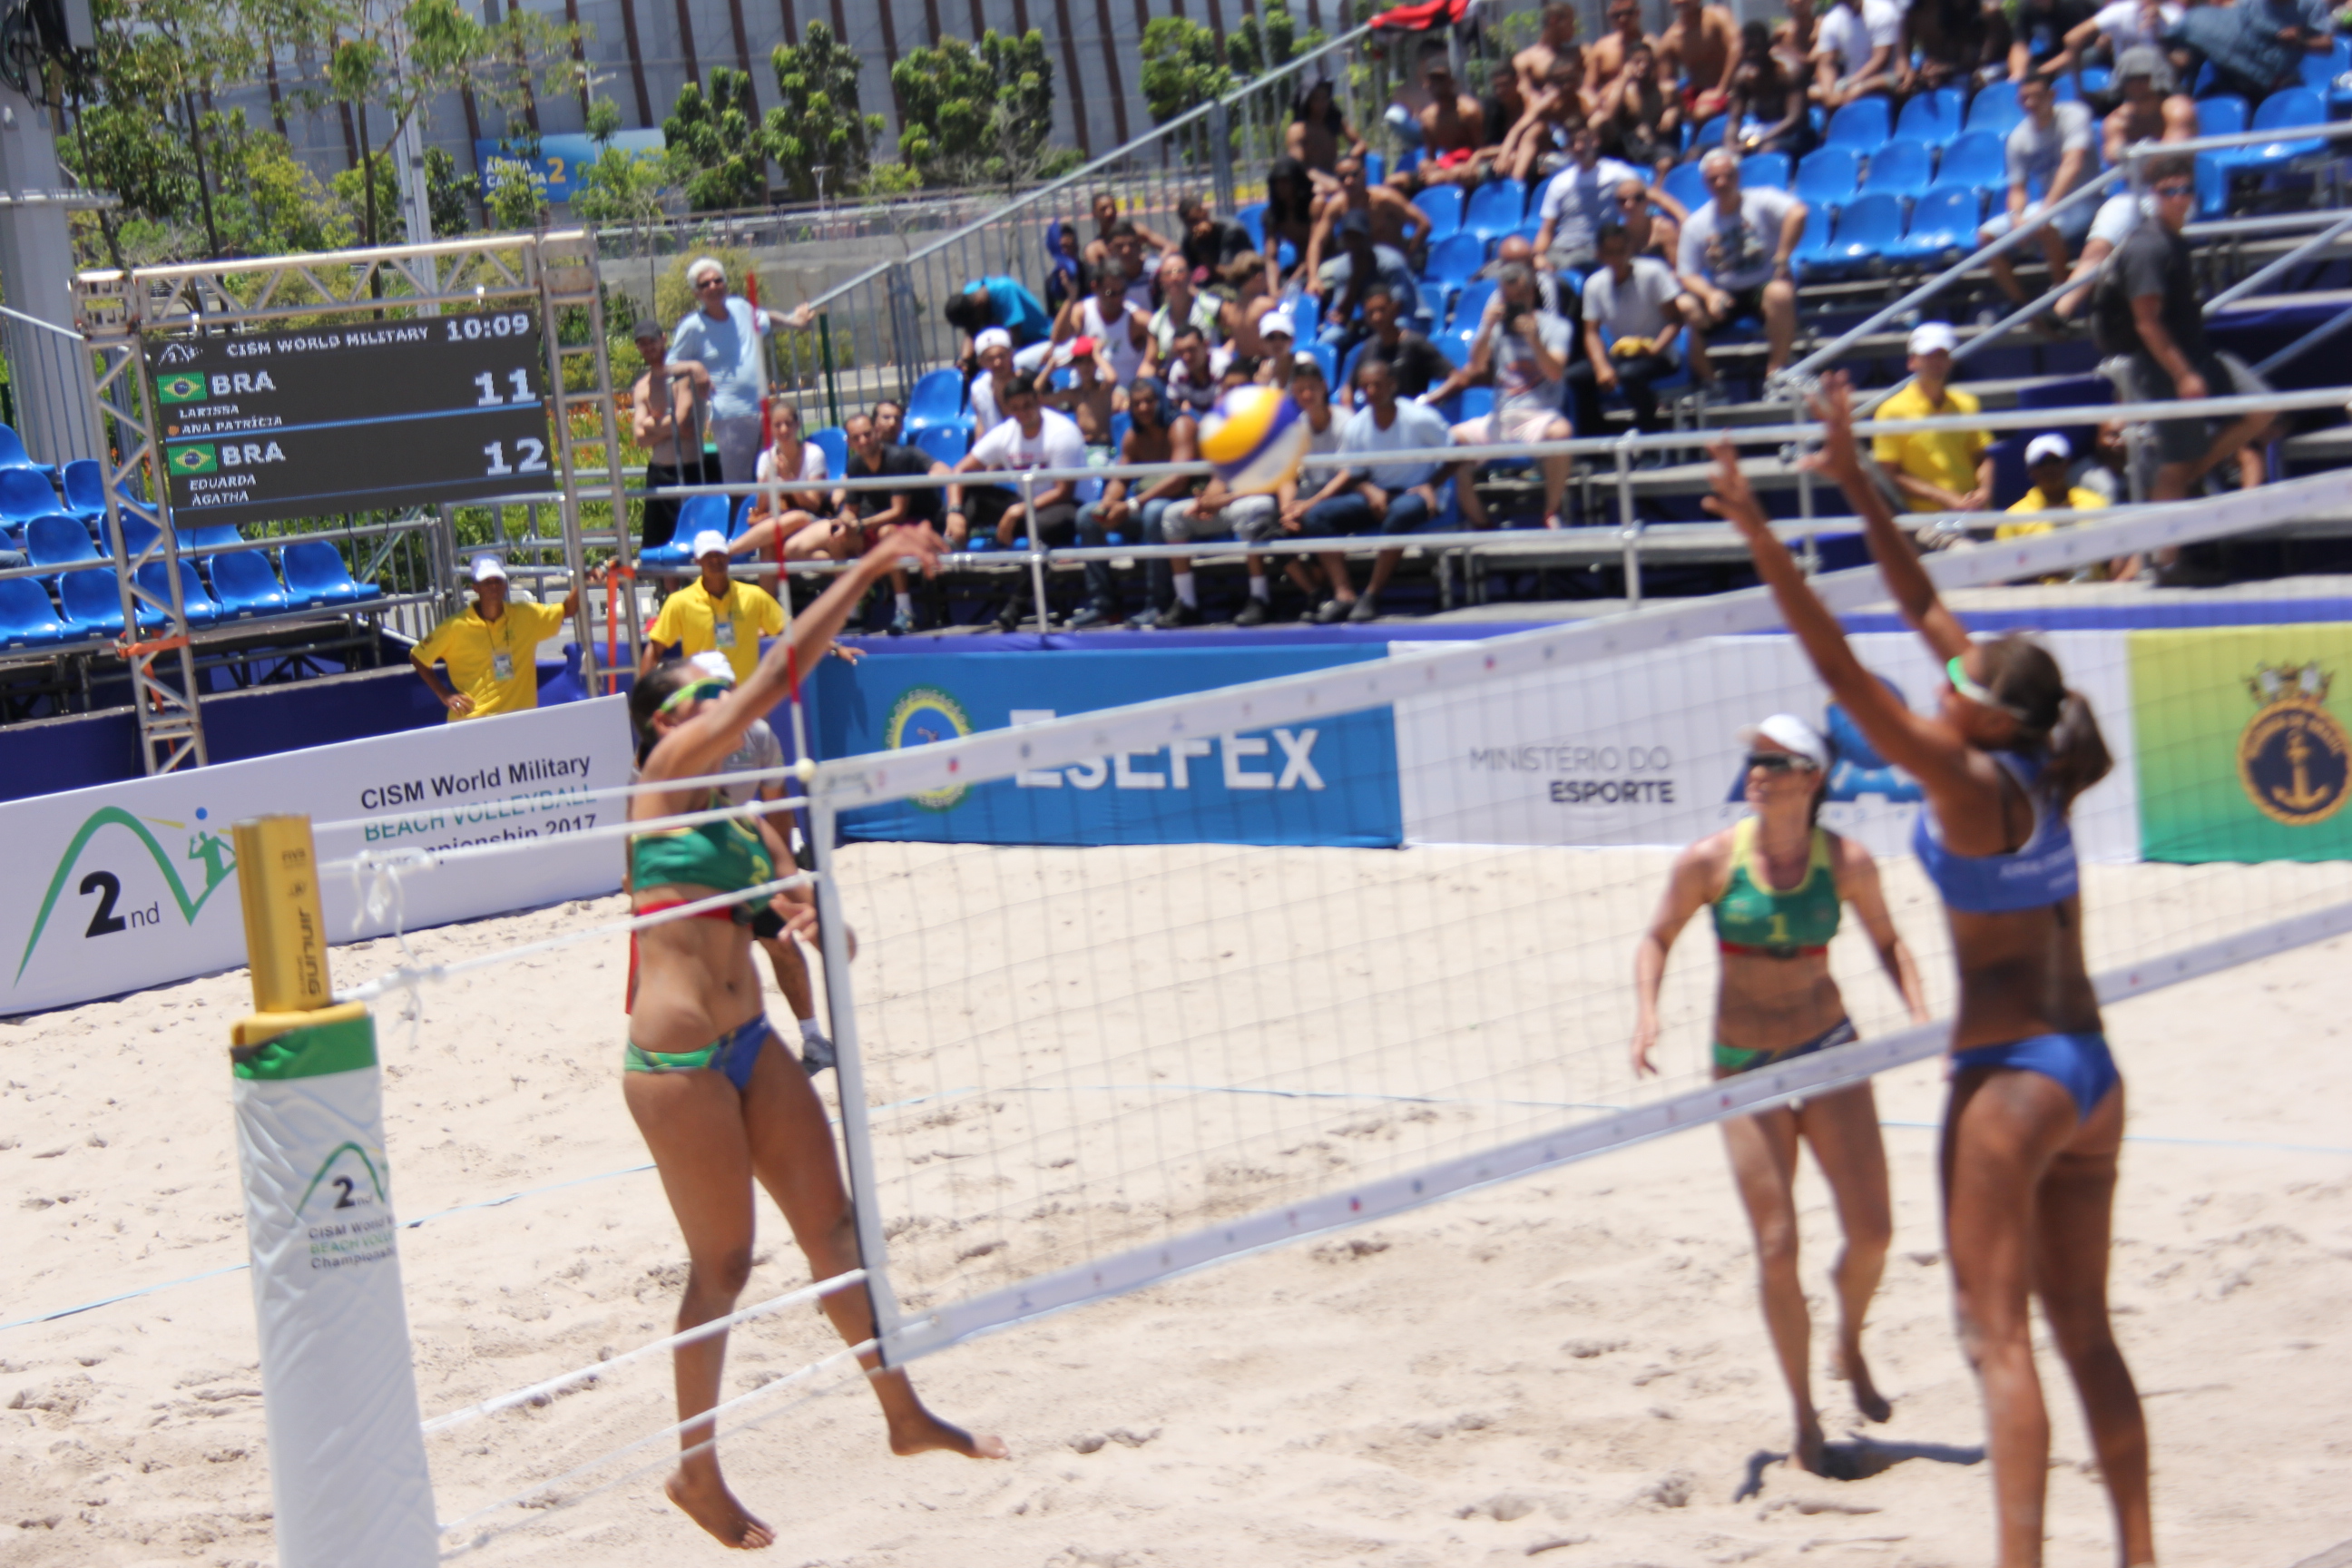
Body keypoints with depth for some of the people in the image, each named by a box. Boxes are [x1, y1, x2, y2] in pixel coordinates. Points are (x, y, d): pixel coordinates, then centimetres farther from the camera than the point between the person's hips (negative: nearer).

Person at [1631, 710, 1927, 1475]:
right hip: (1746, 1068, -1)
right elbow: (1657, 938, 1)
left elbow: (1886, 940, 9)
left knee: (1872, 1232, -3)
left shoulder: (1846, 861, -7)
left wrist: (1922, 1017, -3)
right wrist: (1646, 1011, -16)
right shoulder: (1711, 860, -11)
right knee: (1776, 1248, -6)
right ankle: (1805, 1419, 10)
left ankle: (1850, 1345, 30)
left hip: (1829, 1052, 1)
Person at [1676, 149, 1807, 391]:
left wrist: (1782, 259, -28)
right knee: (1684, 309, -27)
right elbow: (1688, 275, 0)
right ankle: (1706, 382, -9)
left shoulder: (1761, 202, -9)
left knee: (1781, 293, -38)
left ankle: (1775, 372, -24)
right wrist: (1709, 294, -21)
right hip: (1723, 293, 3)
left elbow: (1797, 213, -29)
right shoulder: (1696, 224, 2)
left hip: (1765, 285, -3)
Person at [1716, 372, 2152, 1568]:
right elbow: (1924, 607, 10)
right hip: (2090, 1069, 8)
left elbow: (1845, 676, -22)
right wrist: (1854, 485, 11)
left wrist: (1764, 545, -23)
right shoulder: (2036, 769, 4)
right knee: (2085, 1332, 14)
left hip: (2011, 1079, -8)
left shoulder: (1970, 783, -16)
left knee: (1998, 1338, -6)